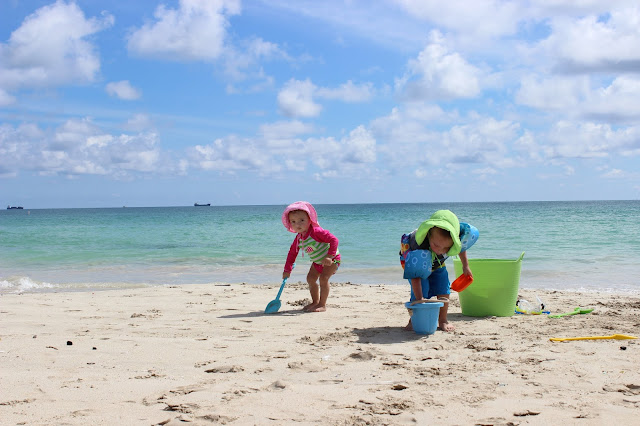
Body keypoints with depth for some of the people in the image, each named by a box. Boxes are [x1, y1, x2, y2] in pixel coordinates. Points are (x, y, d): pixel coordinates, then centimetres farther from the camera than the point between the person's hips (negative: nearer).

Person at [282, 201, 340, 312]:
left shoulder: (316, 231, -32)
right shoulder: (298, 239, -7)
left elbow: (334, 240, -34)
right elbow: (292, 253, 6)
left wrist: (329, 257, -41)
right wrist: (287, 270, 4)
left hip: (331, 259, -8)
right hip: (317, 262, 8)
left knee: (323, 278, -21)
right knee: (310, 278, 7)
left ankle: (322, 304, -13)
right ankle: (315, 301, 24)